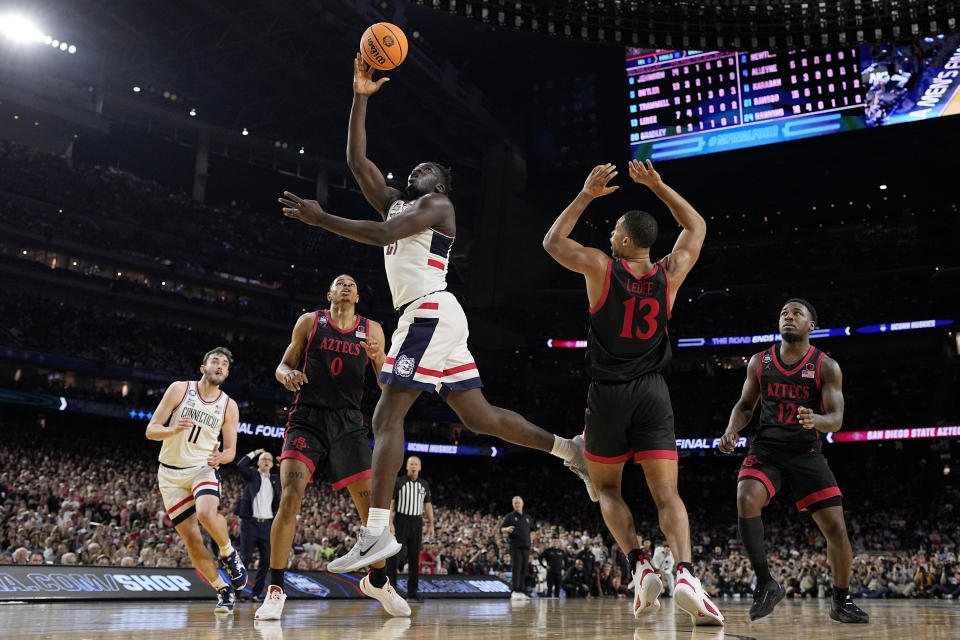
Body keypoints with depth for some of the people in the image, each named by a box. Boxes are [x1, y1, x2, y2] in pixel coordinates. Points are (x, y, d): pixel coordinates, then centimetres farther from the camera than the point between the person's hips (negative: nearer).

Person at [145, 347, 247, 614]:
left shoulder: (229, 406, 2)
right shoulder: (179, 389, -4)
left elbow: (231, 450, 7)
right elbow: (151, 430, -5)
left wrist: (220, 457, -17)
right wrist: (173, 430, -26)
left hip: (204, 469, 0)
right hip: (171, 473, 0)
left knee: (206, 513, -33)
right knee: (191, 539, -4)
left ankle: (229, 554, -4)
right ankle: (224, 590, 12)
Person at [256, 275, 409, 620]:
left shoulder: (372, 330, 9)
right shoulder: (309, 322, 7)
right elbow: (284, 366, 11)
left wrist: (379, 358, -12)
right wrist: (287, 374, -13)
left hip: (348, 424, 2)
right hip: (307, 420, -2)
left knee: (373, 506, 0)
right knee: (290, 499, -20)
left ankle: (377, 581, 23)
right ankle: (275, 590, -7)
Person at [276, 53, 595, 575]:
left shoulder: (437, 204, 2)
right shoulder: (395, 202, 26)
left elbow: (383, 234, -16)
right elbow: (357, 161, 20)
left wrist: (320, 218, -13)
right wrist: (361, 97, 20)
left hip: (430, 312, -9)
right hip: (427, 319, 9)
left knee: (386, 417, -14)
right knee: (479, 417, 11)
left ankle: (376, 533, -15)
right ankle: (569, 450, 17)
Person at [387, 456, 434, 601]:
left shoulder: (424, 484, 10)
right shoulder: (398, 482, -3)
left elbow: (428, 506, 13)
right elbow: (390, 503, -7)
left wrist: (431, 525, 7)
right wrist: (390, 523, -15)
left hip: (417, 522, 4)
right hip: (400, 520, -4)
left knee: (414, 557, 5)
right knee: (394, 556, -7)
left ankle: (412, 591, 11)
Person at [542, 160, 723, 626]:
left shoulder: (601, 267, -5)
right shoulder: (669, 274, 3)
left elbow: (552, 242, 10)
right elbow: (696, 226, 21)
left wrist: (586, 195, 12)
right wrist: (656, 185, 18)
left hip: (607, 395, -1)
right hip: (652, 394, 2)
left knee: (607, 488, 16)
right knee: (667, 493, -3)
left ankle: (640, 567, -2)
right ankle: (685, 573, -25)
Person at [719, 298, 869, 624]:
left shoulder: (826, 367, -4)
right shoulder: (759, 362, 2)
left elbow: (836, 419, -11)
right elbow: (745, 405, 12)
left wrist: (816, 420, -34)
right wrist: (732, 430, -8)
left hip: (806, 453, 0)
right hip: (766, 450, 1)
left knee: (836, 528, -4)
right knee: (746, 500, -28)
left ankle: (841, 602, 20)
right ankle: (766, 583, -14)